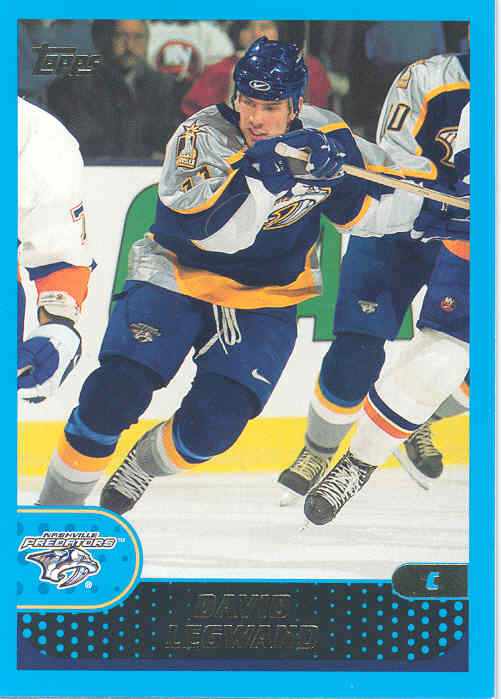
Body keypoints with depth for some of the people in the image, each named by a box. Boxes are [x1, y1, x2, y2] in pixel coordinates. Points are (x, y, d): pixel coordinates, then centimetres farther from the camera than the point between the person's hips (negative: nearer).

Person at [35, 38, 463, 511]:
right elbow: (216, 231, -33)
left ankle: (145, 464, 15)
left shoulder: (329, 140, -9)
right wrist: (262, 175, -44)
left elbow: (364, 212, 2)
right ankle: (58, 501, 2)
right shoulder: (202, 136, -20)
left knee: (213, 424, -17)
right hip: (176, 276, -2)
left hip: (265, 297, 2)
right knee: (116, 393, -19)